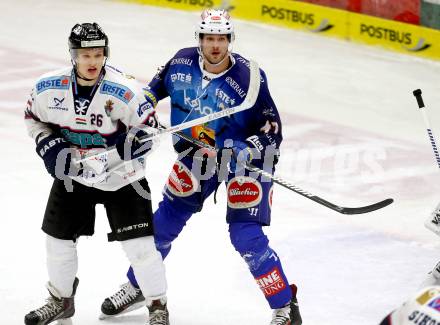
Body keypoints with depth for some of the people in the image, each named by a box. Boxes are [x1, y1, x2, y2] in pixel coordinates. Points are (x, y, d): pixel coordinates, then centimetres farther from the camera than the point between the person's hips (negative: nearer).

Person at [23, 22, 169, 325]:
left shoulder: (124, 91, -25)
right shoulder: (49, 87, -13)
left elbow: (146, 132, -18)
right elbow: (34, 118, 6)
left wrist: (106, 162, -25)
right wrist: (50, 147, -10)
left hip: (122, 177, -4)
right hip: (71, 175, 4)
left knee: (139, 243, -8)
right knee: (59, 239, 12)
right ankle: (61, 301, 36)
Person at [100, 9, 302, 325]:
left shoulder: (249, 77, -23)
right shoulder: (182, 62, -10)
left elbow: (272, 127, -18)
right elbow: (157, 86, 13)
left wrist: (250, 150, -33)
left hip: (241, 156, -5)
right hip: (197, 153, 5)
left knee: (246, 237, -15)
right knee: (164, 222, 12)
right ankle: (136, 285, 35)